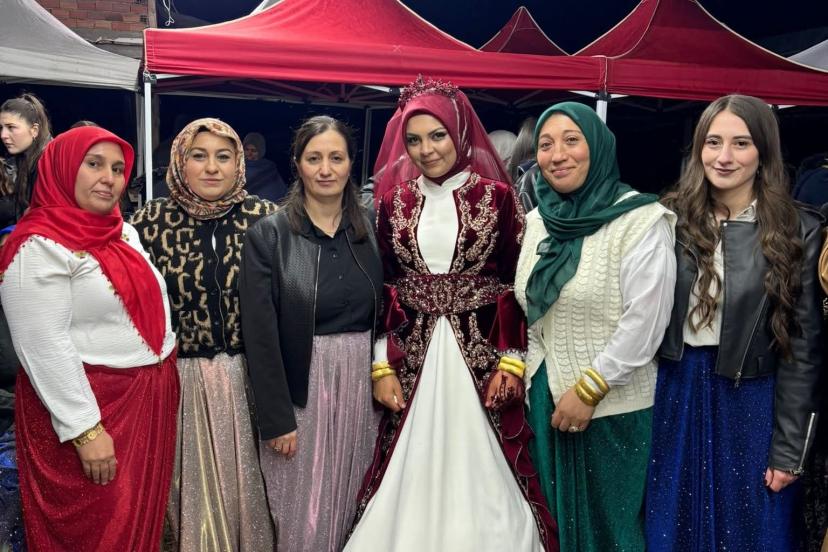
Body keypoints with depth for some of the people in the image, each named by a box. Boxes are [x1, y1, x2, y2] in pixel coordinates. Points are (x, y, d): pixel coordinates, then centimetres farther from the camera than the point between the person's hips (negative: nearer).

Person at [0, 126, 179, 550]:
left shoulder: (125, 232, 9)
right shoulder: (39, 246, -15)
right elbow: (43, 347, -19)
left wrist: (167, 381, 15)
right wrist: (86, 430, -21)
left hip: (149, 398, 7)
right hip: (89, 407, -7)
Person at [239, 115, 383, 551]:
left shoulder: (371, 230, 5)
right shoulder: (268, 234, -6)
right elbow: (261, 335, -9)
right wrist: (276, 416, -12)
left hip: (361, 384, 3)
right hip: (299, 386, -3)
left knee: (352, 512, 14)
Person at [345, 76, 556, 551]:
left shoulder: (496, 196, -1)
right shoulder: (394, 200, 6)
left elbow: (518, 284, -1)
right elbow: (382, 288, 6)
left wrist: (512, 362, -7)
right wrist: (382, 365, 0)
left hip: (482, 352, -2)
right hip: (412, 354, 2)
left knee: (482, 473, 3)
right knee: (411, 476, 7)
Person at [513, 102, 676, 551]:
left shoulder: (641, 220, -12)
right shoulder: (538, 220, 7)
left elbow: (644, 322, -17)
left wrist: (589, 390, -15)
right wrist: (528, 378, 7)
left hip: (613, 407, -5)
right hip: (547, 400, 5)